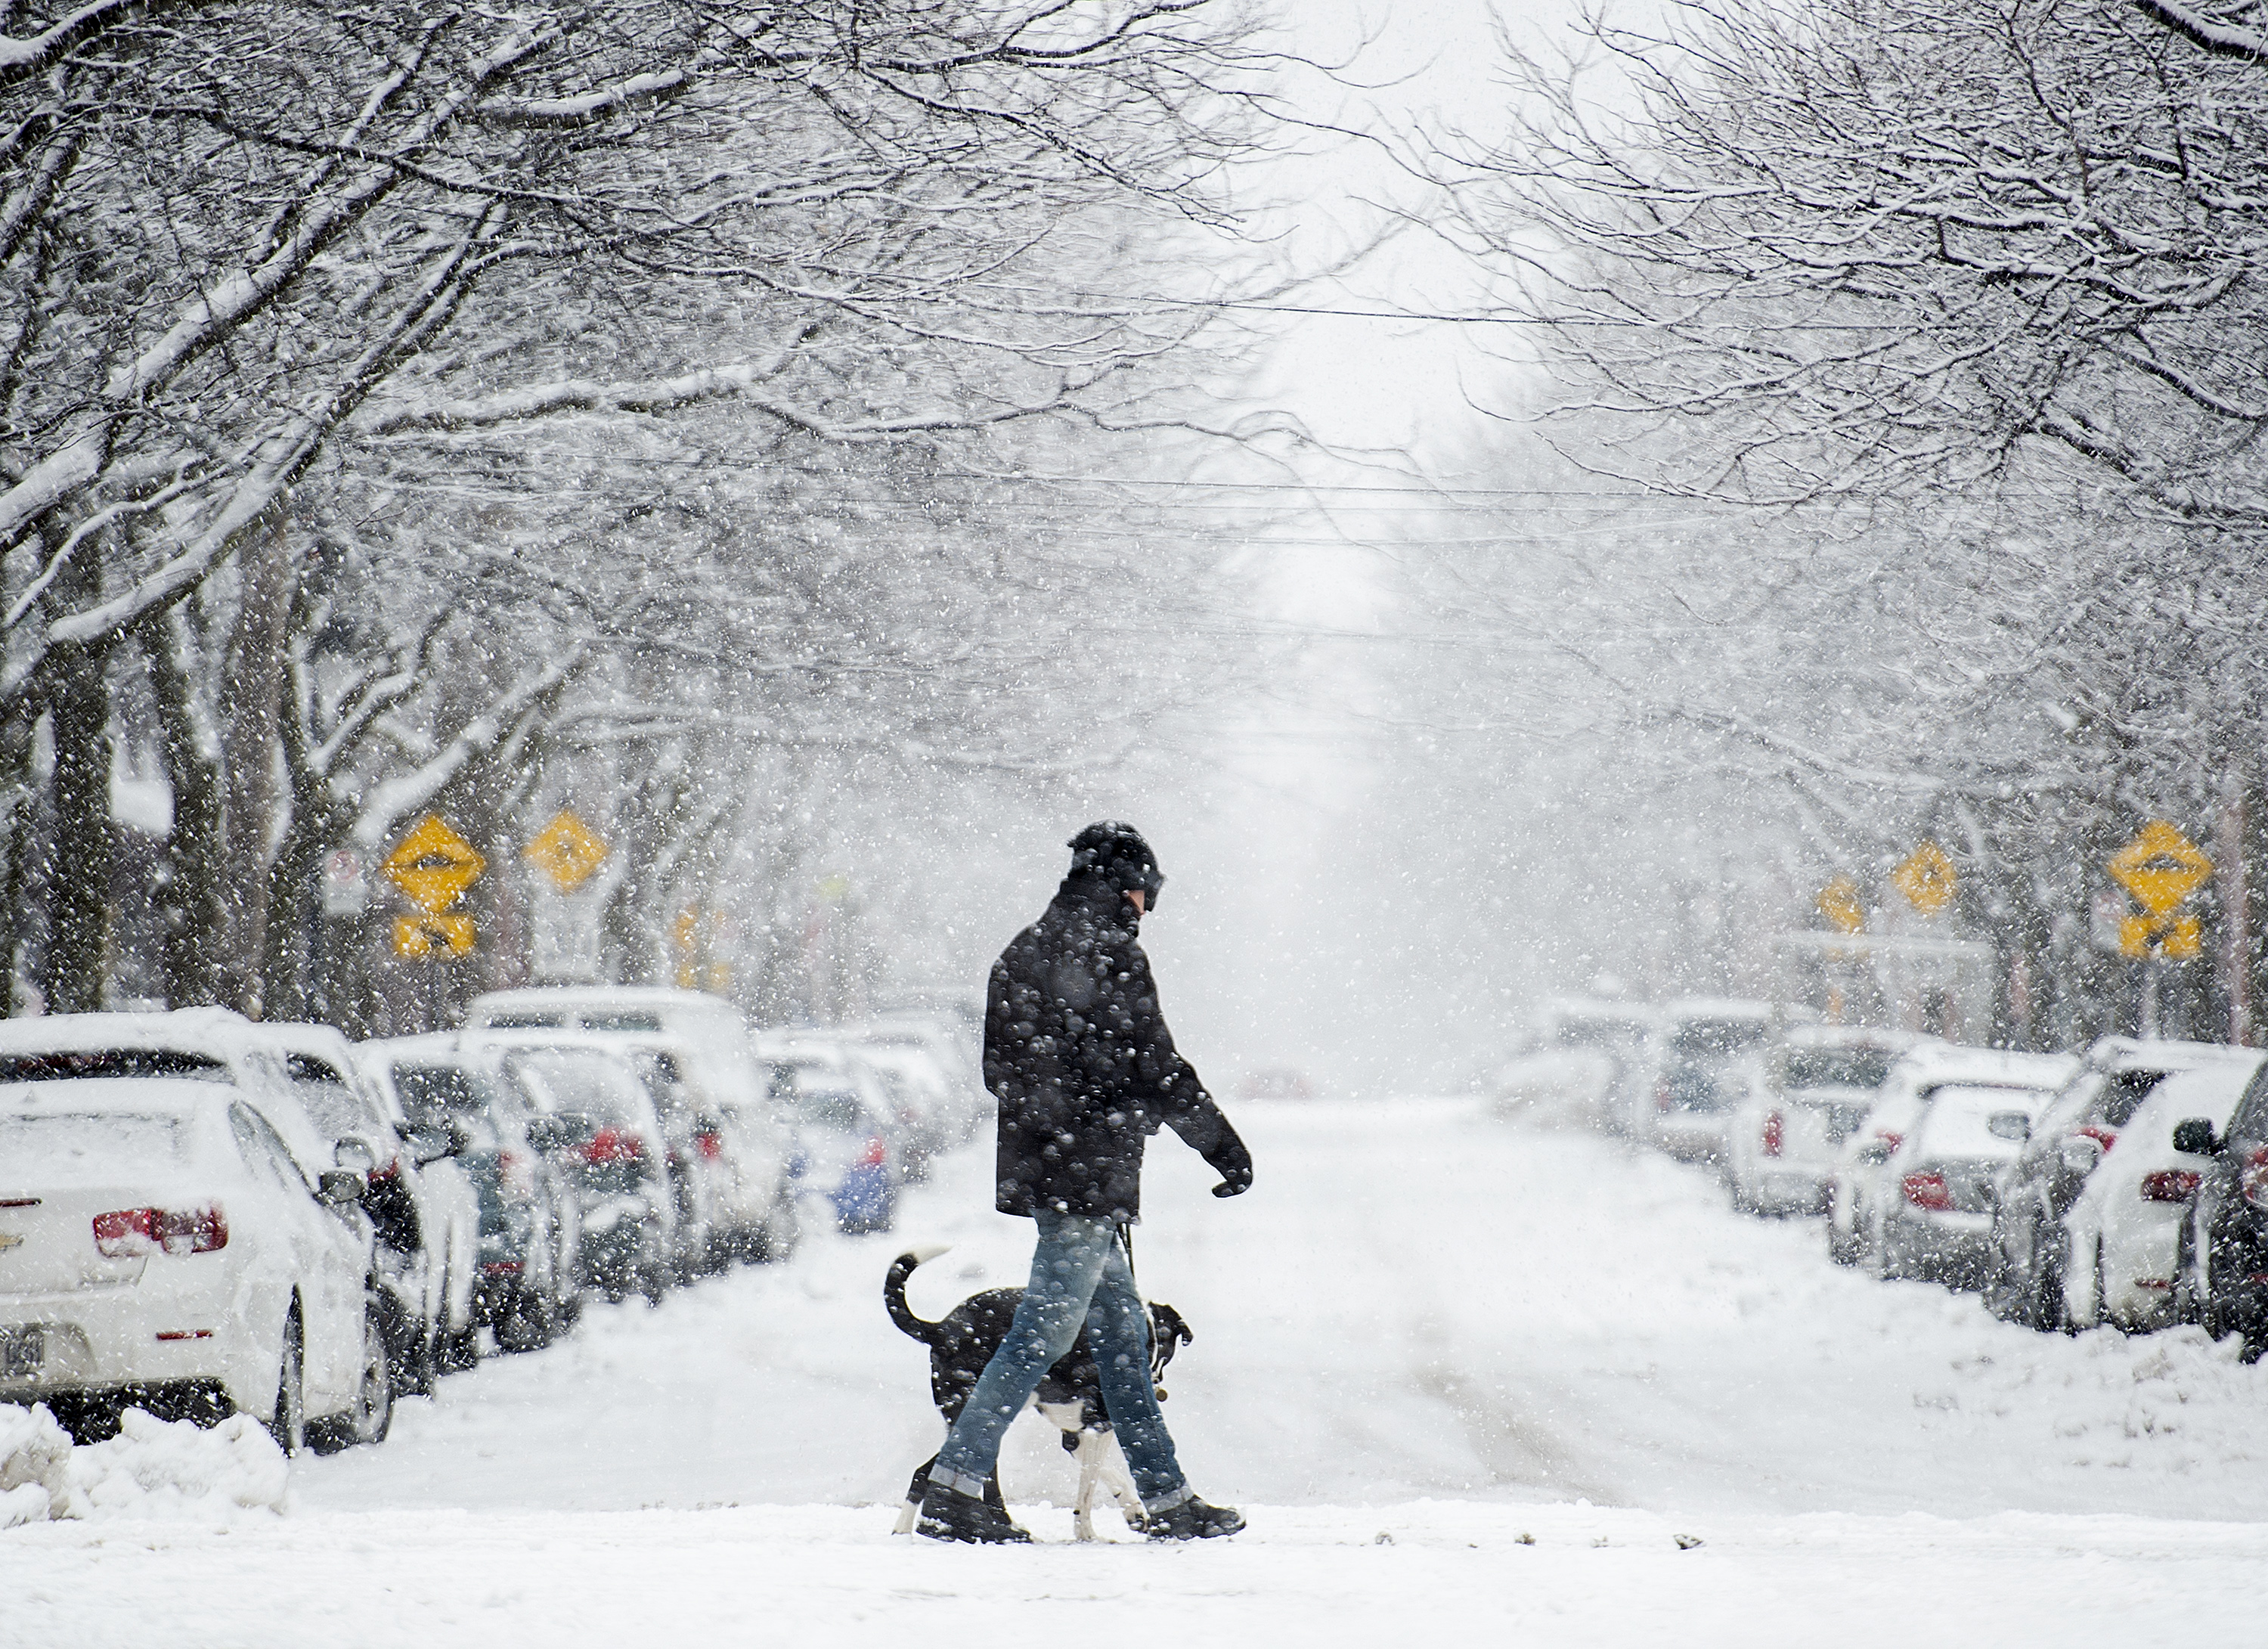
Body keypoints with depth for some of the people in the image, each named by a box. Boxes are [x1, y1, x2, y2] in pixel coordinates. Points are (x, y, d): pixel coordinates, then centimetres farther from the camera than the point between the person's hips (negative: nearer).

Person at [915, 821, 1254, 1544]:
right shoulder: (1108, 951, -10)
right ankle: (953, 1491, -12)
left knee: (1122, 1330, 13)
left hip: (1037, 1166, 10)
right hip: (1090, 1176, -10)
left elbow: (999, 1069, 22)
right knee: (1043, 1332, -9)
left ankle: (1167, 1501, 16)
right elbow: (1155, 1069, -12)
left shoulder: (1022, 951, 16)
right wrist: (1224, 1146, -4)